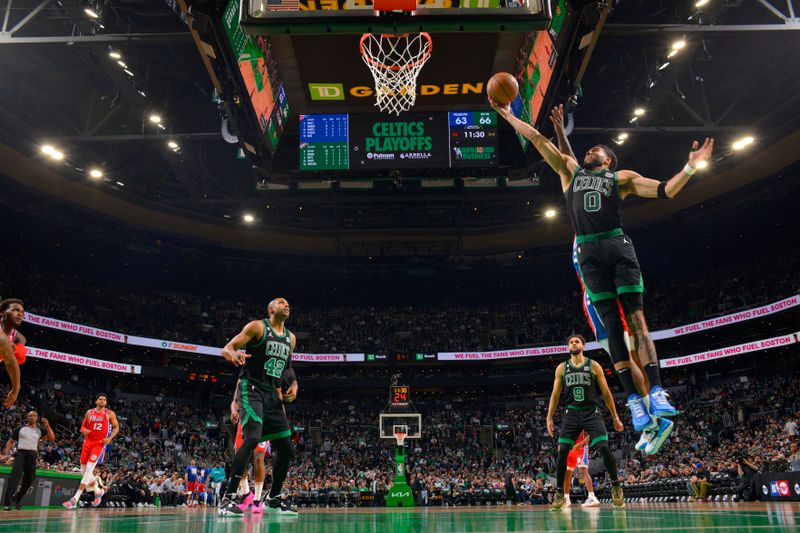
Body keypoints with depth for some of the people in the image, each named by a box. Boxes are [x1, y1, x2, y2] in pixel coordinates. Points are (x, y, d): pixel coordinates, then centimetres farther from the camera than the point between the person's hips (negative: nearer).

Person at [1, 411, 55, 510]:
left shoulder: (40, 430, 12)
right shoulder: (19, 429, 9)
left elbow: (52, 439, 1)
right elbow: (11, 442, 14)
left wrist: (48, 426, -10)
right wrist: (6, 454, 1)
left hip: (33, 455, 3)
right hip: (20, 453, -3)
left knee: (28, 480, 7)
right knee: (15, 476, -22)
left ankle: (17, 498, 30)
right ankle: (7, 502, -25)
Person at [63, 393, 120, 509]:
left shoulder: (109, 414, 0)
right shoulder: (89, 412, 9)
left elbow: (116, 427, 4)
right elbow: (83, 426, 17)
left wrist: (110, 438, -13)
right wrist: (84, 430, -6)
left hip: (100, 443, -5)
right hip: (88, 442, 5)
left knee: (89, 469, -17)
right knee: (83, 470, 8)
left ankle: (75, 499, -20)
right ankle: (98, 491, 30)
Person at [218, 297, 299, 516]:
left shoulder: (291, 338, 15)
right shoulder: (257, 326, -4)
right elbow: (226, 349, -7)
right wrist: (233, 355, -31)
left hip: (272, 394, 7)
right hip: (251, 390, -7)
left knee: (286, 448, 5)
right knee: (252, 439, -26)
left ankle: (274, 498, 23)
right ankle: (227, 498, -19)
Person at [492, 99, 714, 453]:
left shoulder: (621, 178, 18)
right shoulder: (570, 170, 24)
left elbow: (665, 191, 11)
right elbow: (538, 139, 25)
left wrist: (690, 167, -2)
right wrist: (509, 116, 27)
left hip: (618, 245, -1)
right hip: (589, 253, 1)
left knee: (636, 319, -10)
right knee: (612, 325, -3)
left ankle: (656, 392, -13)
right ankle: (634, 400, -4)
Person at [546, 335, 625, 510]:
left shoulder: (594, 366, 3)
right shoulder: (562, 368, 8)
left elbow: (606, 393, 5)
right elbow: (555, 394, 10)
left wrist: (615, 417, 4)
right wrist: (549, 418, 4)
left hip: (592, 413, -1)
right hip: (572, 413, 2)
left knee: (604, 448, -14)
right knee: (562, 451, -8)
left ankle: (616, 486, 8)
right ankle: (559, 493, 3)